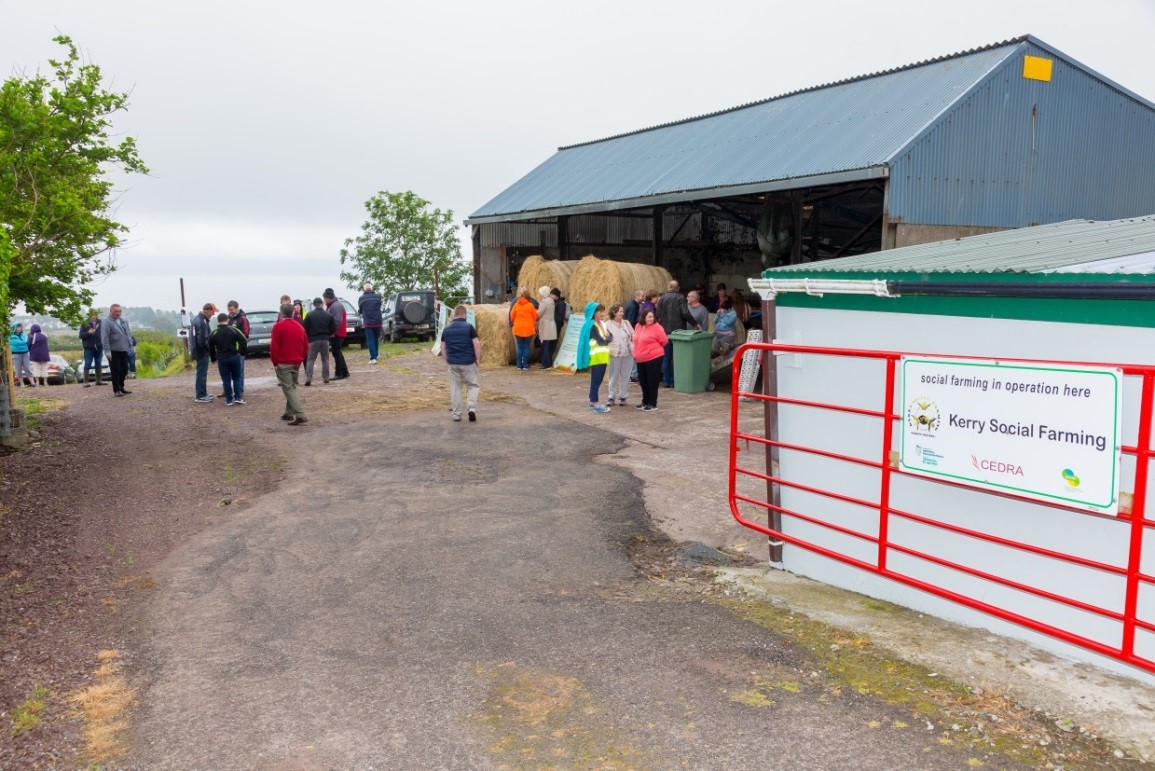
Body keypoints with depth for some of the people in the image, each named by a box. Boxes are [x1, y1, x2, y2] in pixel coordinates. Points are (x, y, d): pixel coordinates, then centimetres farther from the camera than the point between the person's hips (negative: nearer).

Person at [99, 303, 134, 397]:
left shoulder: (124, 321, 15)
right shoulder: (106, 322, -8)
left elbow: (129, 334, 21)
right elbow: (104, 338, -13)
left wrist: (131, 346, 13)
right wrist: (107, 351, -18)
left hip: (124, 350, 7)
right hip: (114, 351, -7)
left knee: (124, 370, 10)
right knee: (115, 371, -2)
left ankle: (121, 388, 23)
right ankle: (116, 390, 5)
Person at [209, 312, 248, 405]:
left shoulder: (214, 333, 4)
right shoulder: (234, 330, -2)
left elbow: (210, 348, 9)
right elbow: (244, 341, -6)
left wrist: (213, 358, 22)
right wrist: (241, 352, 7)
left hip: (221, 359, 1)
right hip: (234, 357, -1)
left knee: (226, 380, 5)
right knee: (237, 378, 11)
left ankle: (229, 400, 5)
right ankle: (238, 398, 7)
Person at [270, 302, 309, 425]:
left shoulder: (278, 326, -11)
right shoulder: (299, 327, 8)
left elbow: (274, 347, -14)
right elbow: (306, 346, 11)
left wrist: (274, 362, -4)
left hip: (283, 363, -6)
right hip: (297, 363, 6)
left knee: (288, 389, -6)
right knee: (292, 387, 19)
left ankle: (300, 415, -17)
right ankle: (289, 413, 25)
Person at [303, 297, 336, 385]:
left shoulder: (309, 315, -4)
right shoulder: (328, 315, 2)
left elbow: (305, 329, -5)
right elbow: (334, 328, 3)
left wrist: (309, 337, 12)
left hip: (313, 340, -2)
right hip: (325, 339, 2)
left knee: (310, 360, 1)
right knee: (325, 360, 11)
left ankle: (308, 378, -11)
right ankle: (325, 378, 11)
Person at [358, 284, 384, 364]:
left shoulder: (361, 298, -5)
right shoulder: (377, 296, 1)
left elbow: (360, 311, 7)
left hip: (368, 323, -3)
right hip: (378, 322, 3)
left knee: (370, 340, -1)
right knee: (376, 340, 18)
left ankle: (373, 358, -11)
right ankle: (375, 355, 29)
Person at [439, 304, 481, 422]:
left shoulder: (446, 329, 7)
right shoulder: (469, 327, -5)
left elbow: (443, 348, 9)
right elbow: (476, 344, -9)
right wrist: (478, 359, 0)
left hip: (452, 363, 3)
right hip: (468, 362, -3)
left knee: (455, 389, 10)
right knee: (473, 385, 10)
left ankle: (456, 415, 12)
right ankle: (471, 408, -9)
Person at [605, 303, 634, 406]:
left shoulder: (626, 323, 11)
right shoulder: (608, 325, -1)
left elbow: (634, 337, 12)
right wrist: (607, 351, -14)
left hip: (628, 355, 3)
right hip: (615, 355, -3)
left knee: (625, 377, 7)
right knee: (613, 377, 3)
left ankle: (623, 397, 16)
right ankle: (610, 397, 11)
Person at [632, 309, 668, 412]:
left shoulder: (657, 327, -12)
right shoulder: (638, 326, 8)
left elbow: (663, 341, -7)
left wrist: (654, 348, 5)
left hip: (654, 358, -7)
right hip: (640, 359, 7)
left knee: (652, 381, 0)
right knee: (643, 381, 14)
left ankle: (653, 404, 9)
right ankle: (645, 402, 27)